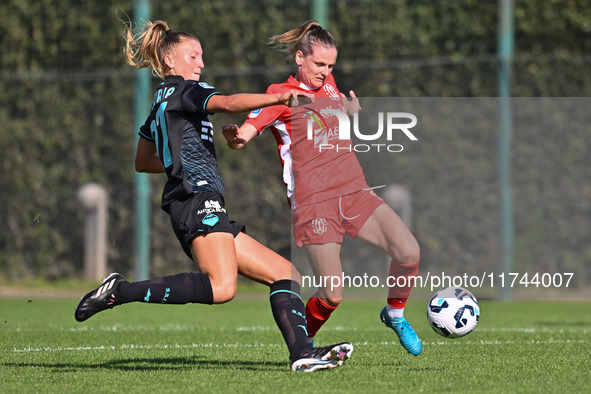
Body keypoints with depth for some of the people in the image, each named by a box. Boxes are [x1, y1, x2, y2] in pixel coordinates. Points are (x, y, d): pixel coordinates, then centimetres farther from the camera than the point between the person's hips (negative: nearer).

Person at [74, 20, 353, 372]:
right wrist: (278, 98, -31)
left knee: (286, 274, 6)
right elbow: (228, 103, -20)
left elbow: (143, 163, 38)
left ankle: (302, 353, -10)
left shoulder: (159, 102, 28)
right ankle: (119, 292, -25)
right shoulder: (184, 91, 1)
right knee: (221, 287, -31)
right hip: (199, 200, -10)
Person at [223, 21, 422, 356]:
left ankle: (395, 314, 13)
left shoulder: (328, 84, 17)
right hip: (314, 203, -6)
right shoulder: (280, 95, -1)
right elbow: (241, 137, -12)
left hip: (356, 193, 6)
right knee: (332, 295, -11)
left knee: (409, 253, -14)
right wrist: (233, 135, -36)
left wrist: (351, 111, 16)